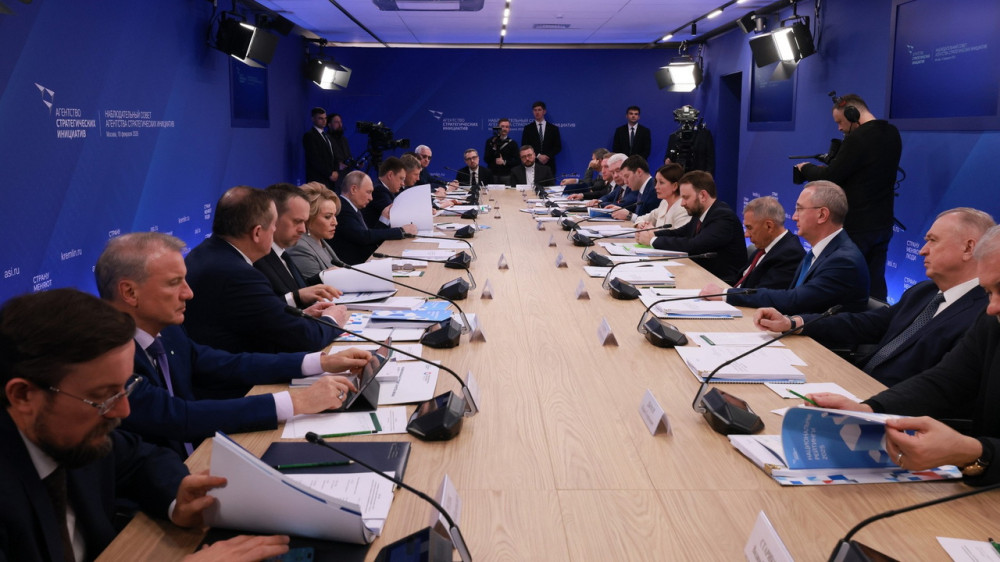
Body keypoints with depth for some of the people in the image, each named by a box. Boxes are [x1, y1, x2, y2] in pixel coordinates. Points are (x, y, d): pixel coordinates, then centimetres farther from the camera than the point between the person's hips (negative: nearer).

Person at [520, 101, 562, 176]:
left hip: (549, 165, 1)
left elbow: (558, 147, 7)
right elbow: (524, 147, 2)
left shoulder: (553, 128, 11)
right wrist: (538, 156, -9)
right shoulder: (528, 128, 9)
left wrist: (547, 156, -9)